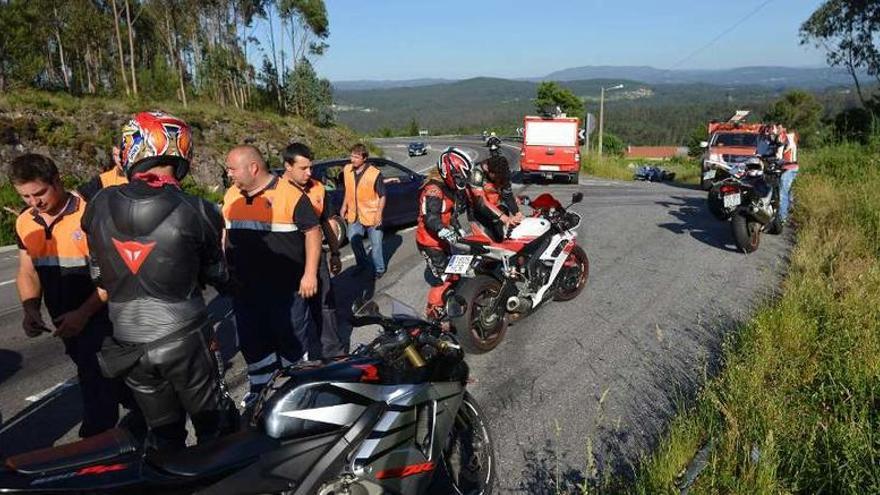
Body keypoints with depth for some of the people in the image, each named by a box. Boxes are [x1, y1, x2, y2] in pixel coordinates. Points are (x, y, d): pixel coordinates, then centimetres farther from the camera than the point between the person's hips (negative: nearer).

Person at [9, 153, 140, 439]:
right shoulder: (25, 223, 2)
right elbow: (28, 273, 11)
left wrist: (83, 314, -24)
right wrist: (30, 309, -6)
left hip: (100, 318, -7)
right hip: (66, 322, 7)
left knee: (98, 391, -4)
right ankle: (145, 417, 40)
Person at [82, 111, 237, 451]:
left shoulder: (98, 206, -6)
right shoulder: (196, 212, -17)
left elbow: (99, 276, 6)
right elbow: (215, 274, -1)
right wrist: (229, 283, 21)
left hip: (127, 345, 4)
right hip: (183, 340, -4)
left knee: (162, 432, 21)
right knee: (213, 425, 16)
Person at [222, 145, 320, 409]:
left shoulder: (289, 194, -14)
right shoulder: (231, 195, 7)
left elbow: (312, 231, -11)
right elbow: (226, 233, 19)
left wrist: (310, 273, -15)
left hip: (285, 287, -6)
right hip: (244, 287, 6)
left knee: (291, 340, 8)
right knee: (252, 342, 17)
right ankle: (261, 387, 35)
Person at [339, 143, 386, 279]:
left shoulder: (375, 174, -19)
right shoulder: (347, 170, -2)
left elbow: (382, 196, -12)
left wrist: (379, 214, -19)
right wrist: (344, 206, 12)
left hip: (372, 215, -5)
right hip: (354, 215, 5)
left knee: (376, 244, 8)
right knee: (354, 240, 14)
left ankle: (379, 269, 26)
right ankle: (362, 264, 37)